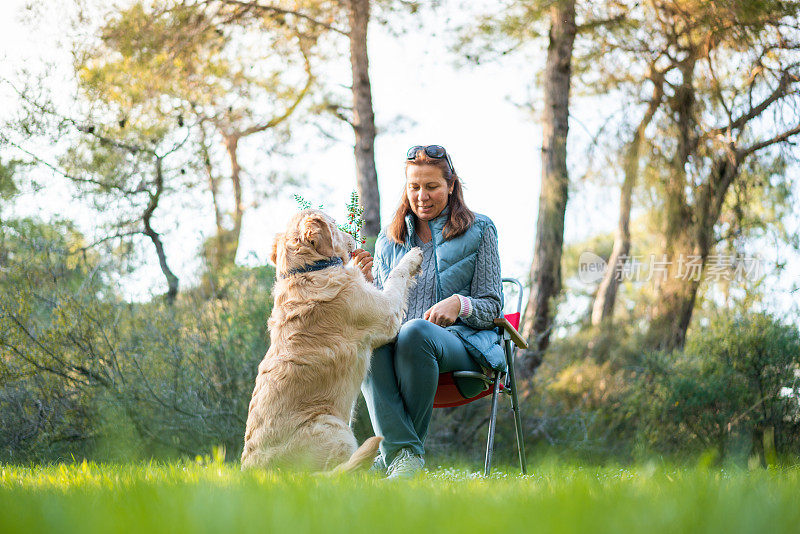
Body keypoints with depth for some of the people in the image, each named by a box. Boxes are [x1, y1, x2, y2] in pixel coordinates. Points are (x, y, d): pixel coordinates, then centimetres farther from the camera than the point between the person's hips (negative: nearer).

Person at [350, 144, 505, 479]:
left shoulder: (478, 231, 11)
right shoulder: (388, 240, 20)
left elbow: (492, 306, 6)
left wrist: (460, 304, -16)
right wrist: (369, 282, -3)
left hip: (462, 343, -3)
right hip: (401, 345, 3)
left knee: (415, 332, -38)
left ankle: (395, 448, -26)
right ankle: (404, 451, -41)